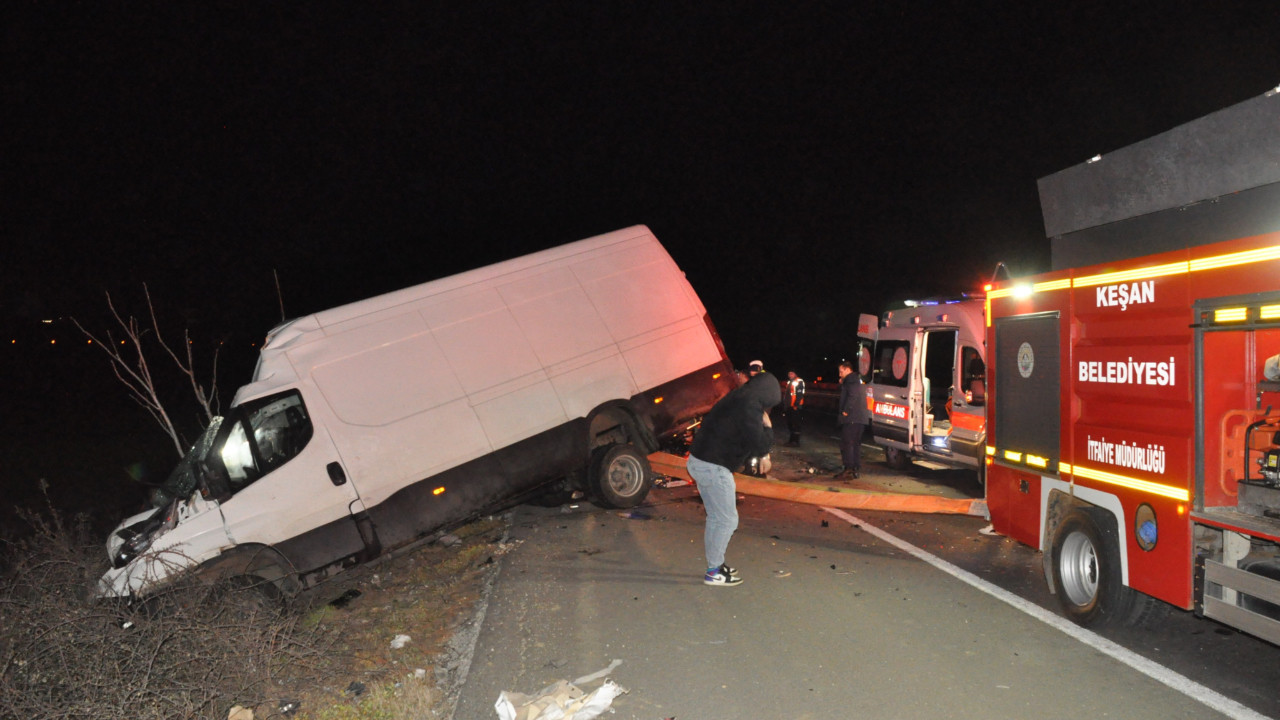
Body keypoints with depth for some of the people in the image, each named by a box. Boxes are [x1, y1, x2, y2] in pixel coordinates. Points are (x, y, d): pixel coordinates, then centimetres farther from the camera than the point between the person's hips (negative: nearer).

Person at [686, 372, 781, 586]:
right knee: (727, 520, 2)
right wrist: (767, 426, -3)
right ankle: (714, 573, 10)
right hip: (713, 468, -10)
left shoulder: (736, 399, 13)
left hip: (699, 462, 10)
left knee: (716, 518, 20)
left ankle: (715, 564, 30)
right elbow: (760, 447, -18)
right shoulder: (750, 408, -17)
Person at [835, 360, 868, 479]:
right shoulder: (857, 380, 25)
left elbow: (853, 395, -20)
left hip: (852, 418, -10)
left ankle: (849, 469, -15)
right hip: (860, 418, 10)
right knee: (856, 444, 11)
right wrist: (842, 384, 17)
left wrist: (846, 410, -18)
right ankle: (856, 469, 13)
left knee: (846, 443, -11)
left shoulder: (851, 379, -7)